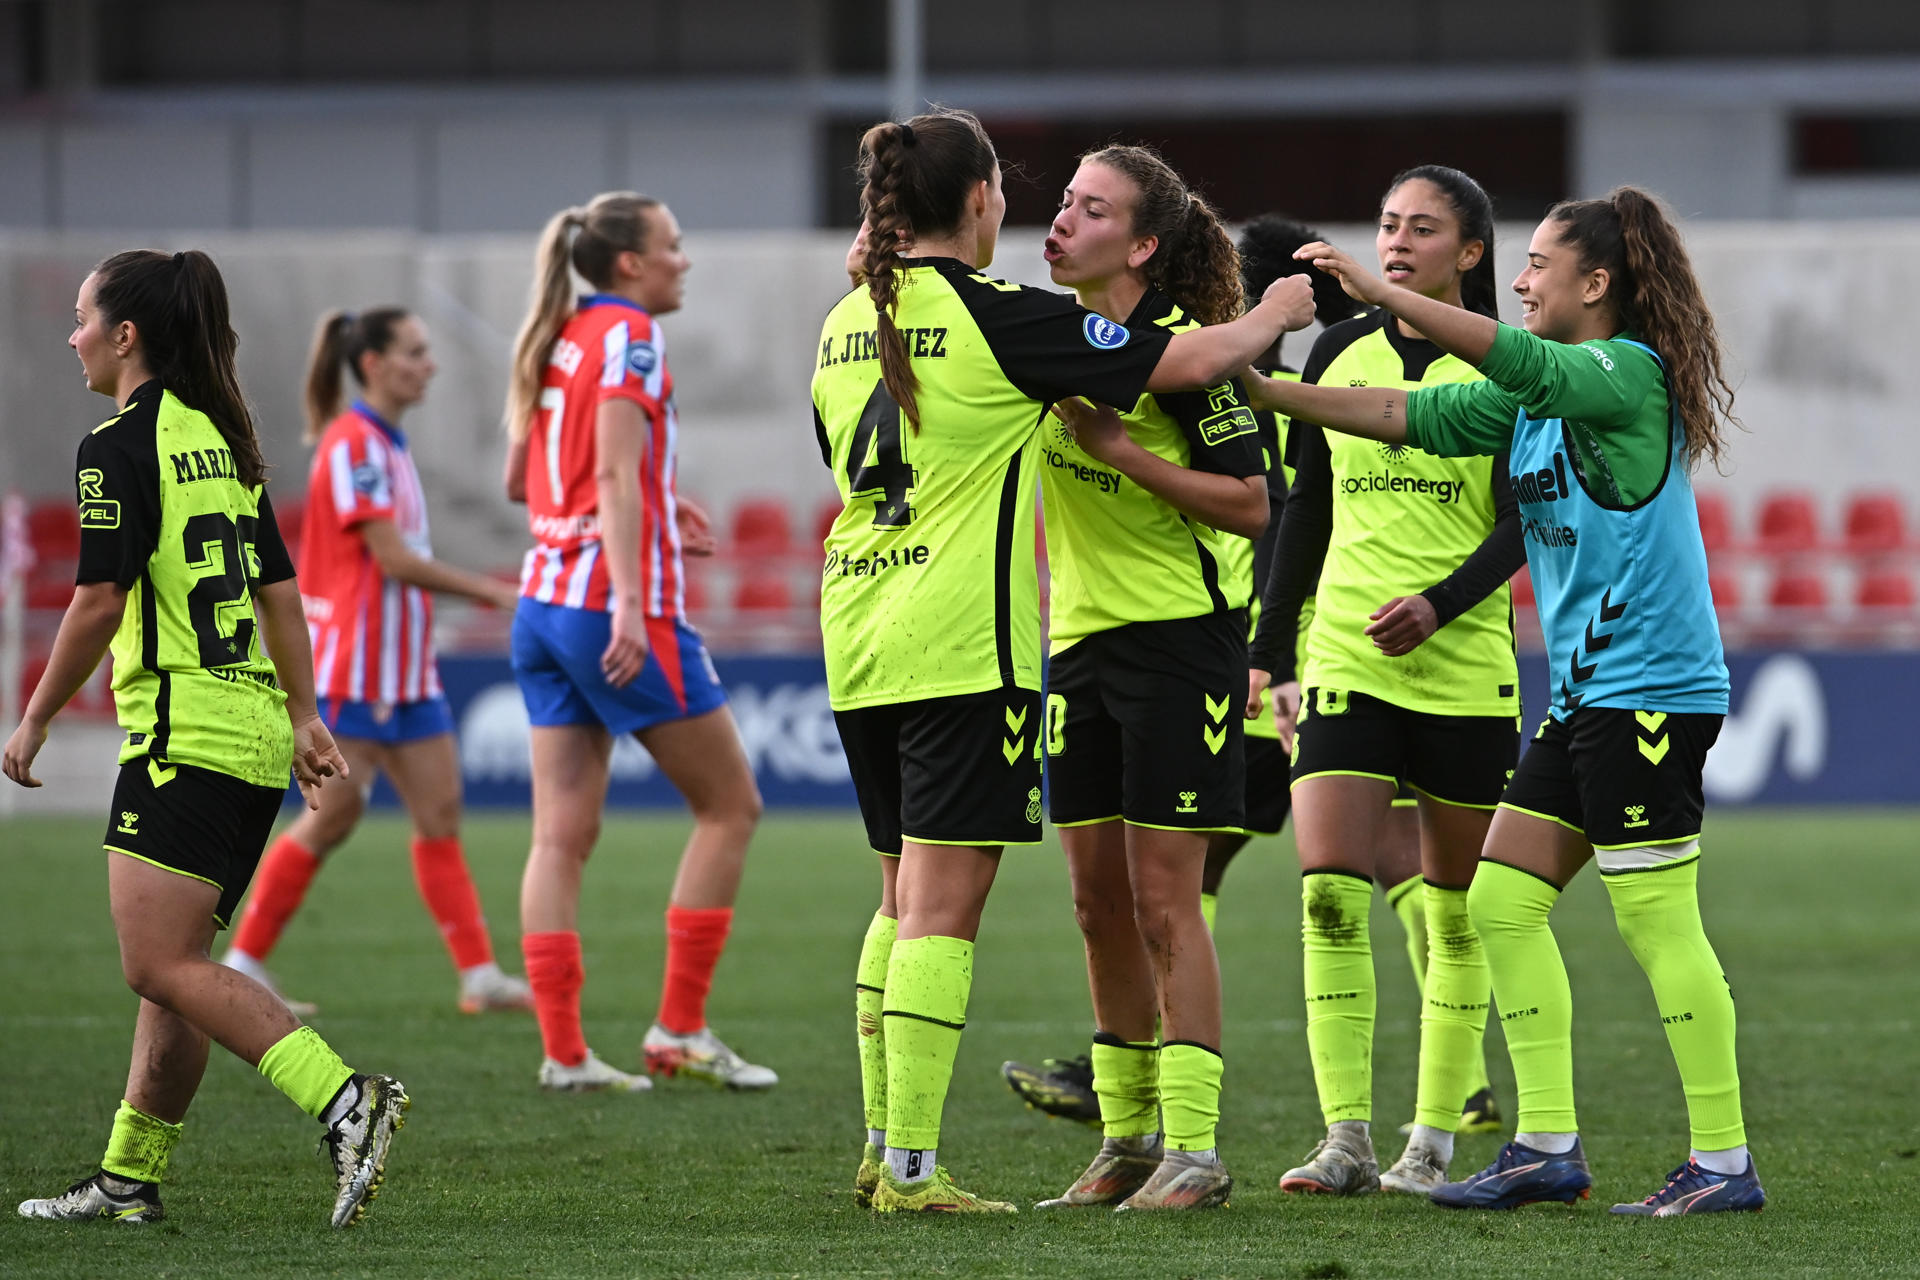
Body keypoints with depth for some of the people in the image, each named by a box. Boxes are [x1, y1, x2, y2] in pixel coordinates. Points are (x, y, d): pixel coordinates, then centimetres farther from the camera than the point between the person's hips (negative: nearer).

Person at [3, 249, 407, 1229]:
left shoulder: (119, 447, -10)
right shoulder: (220, 438, 16)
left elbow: (99, 601, -14)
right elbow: (279, 588, 17)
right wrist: (306, 719, 19)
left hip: (184, 733, -9)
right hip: (254, 727, 9)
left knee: (161, 965, -12)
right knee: (174, 965, 12)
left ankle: (343, 1101, -25)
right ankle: (130, 1177, 16)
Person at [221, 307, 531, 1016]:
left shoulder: (387, 444, 14)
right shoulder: (352, 443, -14)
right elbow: (392, 557, -18)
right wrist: (488, 591, -12)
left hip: (404, 669, 9)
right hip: (352, 665, -9)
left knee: (440, 812, 3)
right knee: (333, 816, -5)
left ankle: (479, 975, 1)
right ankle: (243, 961, 6)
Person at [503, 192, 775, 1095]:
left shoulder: (559, 340, 14)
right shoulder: (628, 336, -9)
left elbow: (519, 480, 21)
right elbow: (618, 471, -20)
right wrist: (631, 602, -27)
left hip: (544, 605, 8)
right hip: (618, 608, -8)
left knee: (562, 834, 3)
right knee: (730, 805, 4)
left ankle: (562, 1050, -2)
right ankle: (679, 1029, 1)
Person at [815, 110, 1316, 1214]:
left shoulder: (845, 326, 10)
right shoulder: (995, 317, -10)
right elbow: (1192, 360, -7)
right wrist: (1277, 314, 12)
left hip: (859, 639, 7)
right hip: (964, 643, -7)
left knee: (905, 894, 16)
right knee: (944, 906, -6)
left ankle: (882, 1147, 18)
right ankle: (912, 1168, -9)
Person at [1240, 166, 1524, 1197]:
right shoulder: (1339, 354, 10)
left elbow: (1520, 525, -6)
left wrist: (1439, 603, -22)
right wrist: (1269, 648, 13)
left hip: (1463, 663, -2)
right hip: (1344, 659, 2)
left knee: (1457, 912, 4)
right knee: (1329, 892, -11)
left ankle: (1432, 1142, 11)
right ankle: (1345, 1140, -11)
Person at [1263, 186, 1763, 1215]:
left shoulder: (1629, 375, -12)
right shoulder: (1542, 394, 15)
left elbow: (1517, 361, -29)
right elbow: (1410, 416, 15)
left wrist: (1382, 294, -32)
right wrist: (1268, 393, 8)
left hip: (1652, 692, -10)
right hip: (1585, 695, 10)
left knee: (1657, 924, -8)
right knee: (1502, 901, 7)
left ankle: (1723, 1161, -2)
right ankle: (1547, 1148, 10)